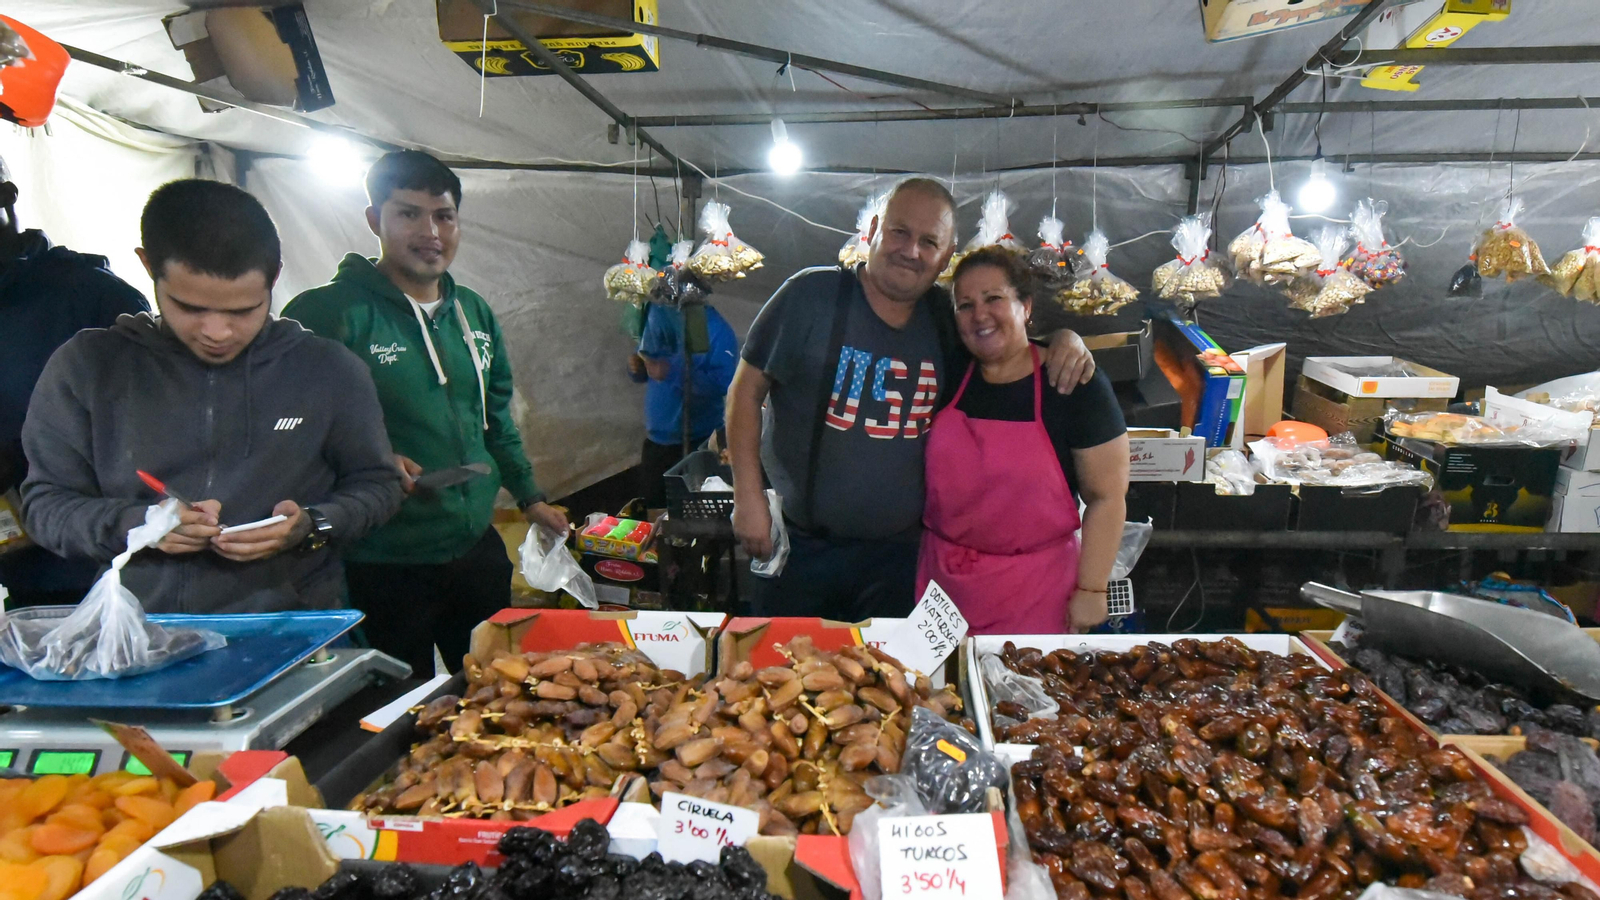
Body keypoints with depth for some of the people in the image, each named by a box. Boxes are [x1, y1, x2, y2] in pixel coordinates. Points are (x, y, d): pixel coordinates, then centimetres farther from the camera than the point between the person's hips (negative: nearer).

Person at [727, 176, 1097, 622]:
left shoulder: (945, 318, 2)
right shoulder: (812, 295, -10)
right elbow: (747, 388, -6)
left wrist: (1064, 339, -3)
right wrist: (748, 496, -11)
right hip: (800, 547, -2)